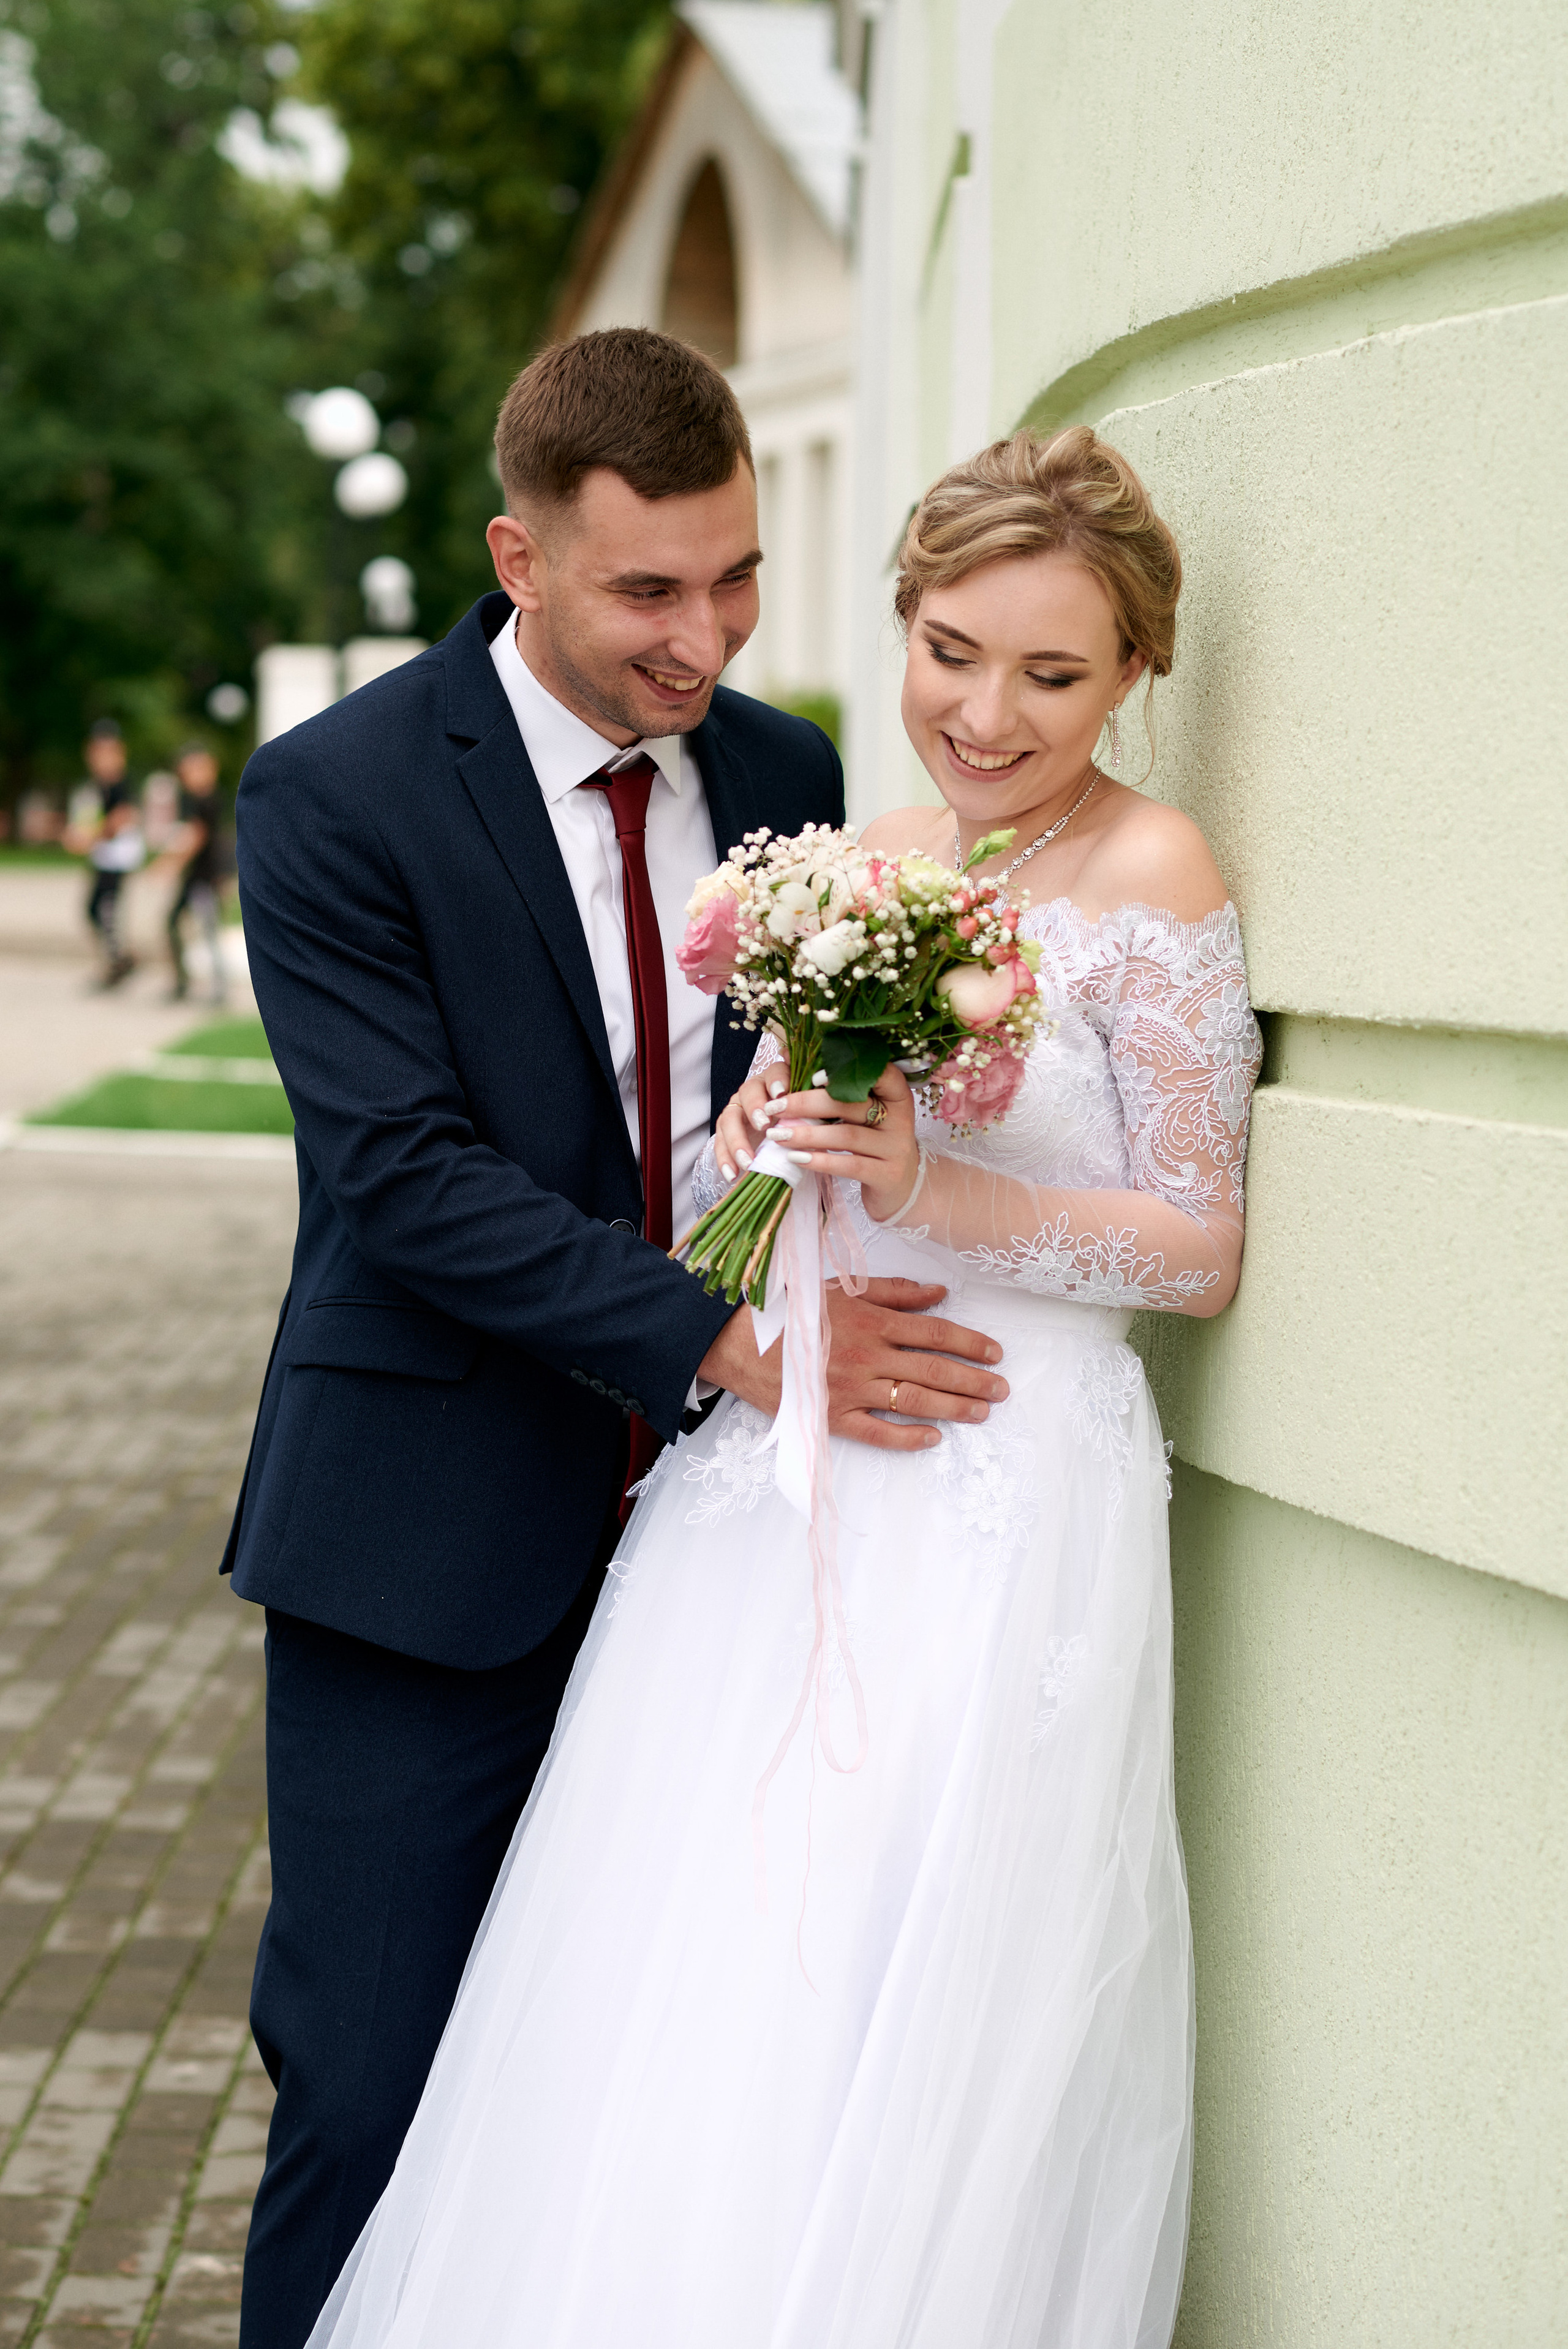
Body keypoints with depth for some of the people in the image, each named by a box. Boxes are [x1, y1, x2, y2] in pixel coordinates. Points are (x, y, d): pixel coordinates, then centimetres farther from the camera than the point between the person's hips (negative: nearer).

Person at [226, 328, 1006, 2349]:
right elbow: (407, 1178, -16)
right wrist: (723, 1342, -23)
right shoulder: (332, 798, -9)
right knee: (371, 2091, 1)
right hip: (436, 1545, -4)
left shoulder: (788, 778, 7)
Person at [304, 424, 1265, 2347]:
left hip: (999, 1517, -6)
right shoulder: (863, 853, 10)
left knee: (899, 2078, -2)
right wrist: (760, 1141, -5)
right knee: (675, 2049, 8)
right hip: (775, 1487, 6)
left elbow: (1201, 1250, -8)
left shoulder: (1149, 878, -9)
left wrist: (930, 1194, -19)